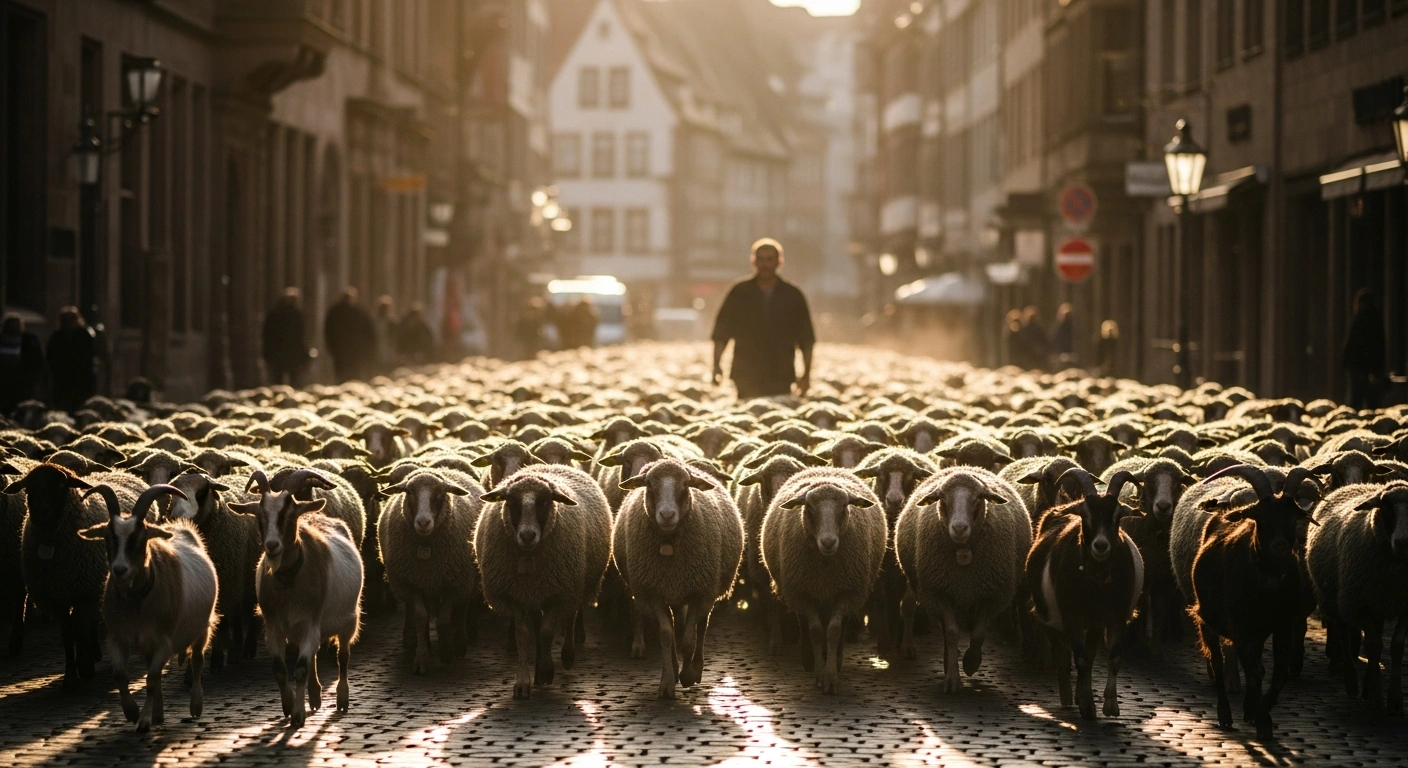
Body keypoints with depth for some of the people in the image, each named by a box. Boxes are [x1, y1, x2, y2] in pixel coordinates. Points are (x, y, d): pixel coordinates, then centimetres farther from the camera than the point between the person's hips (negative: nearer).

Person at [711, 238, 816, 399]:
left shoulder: (793, 295, 8)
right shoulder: (739, 293, 7)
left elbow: (807, 340, 11)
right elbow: (721, 334, 7)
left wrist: (806, 374, 5)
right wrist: (717, 367, -5)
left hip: (781, 379, 1)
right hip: (746, 378, -1)